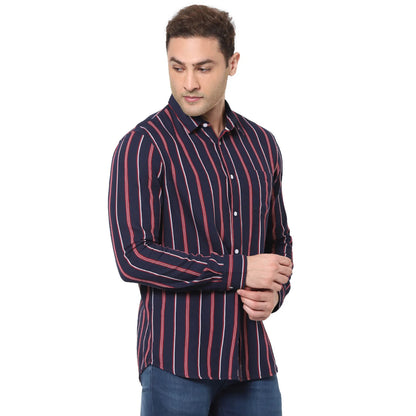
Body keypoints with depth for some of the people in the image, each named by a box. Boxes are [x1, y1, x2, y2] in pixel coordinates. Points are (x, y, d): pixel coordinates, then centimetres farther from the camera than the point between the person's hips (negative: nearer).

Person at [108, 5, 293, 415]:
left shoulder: (261, 145, 10)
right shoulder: (142, 146, -7)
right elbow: (133, 256, -15)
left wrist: (274, 293, -3)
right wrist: (240, 271, -16)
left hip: (251, 359, 5)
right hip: (176, 358, -5)